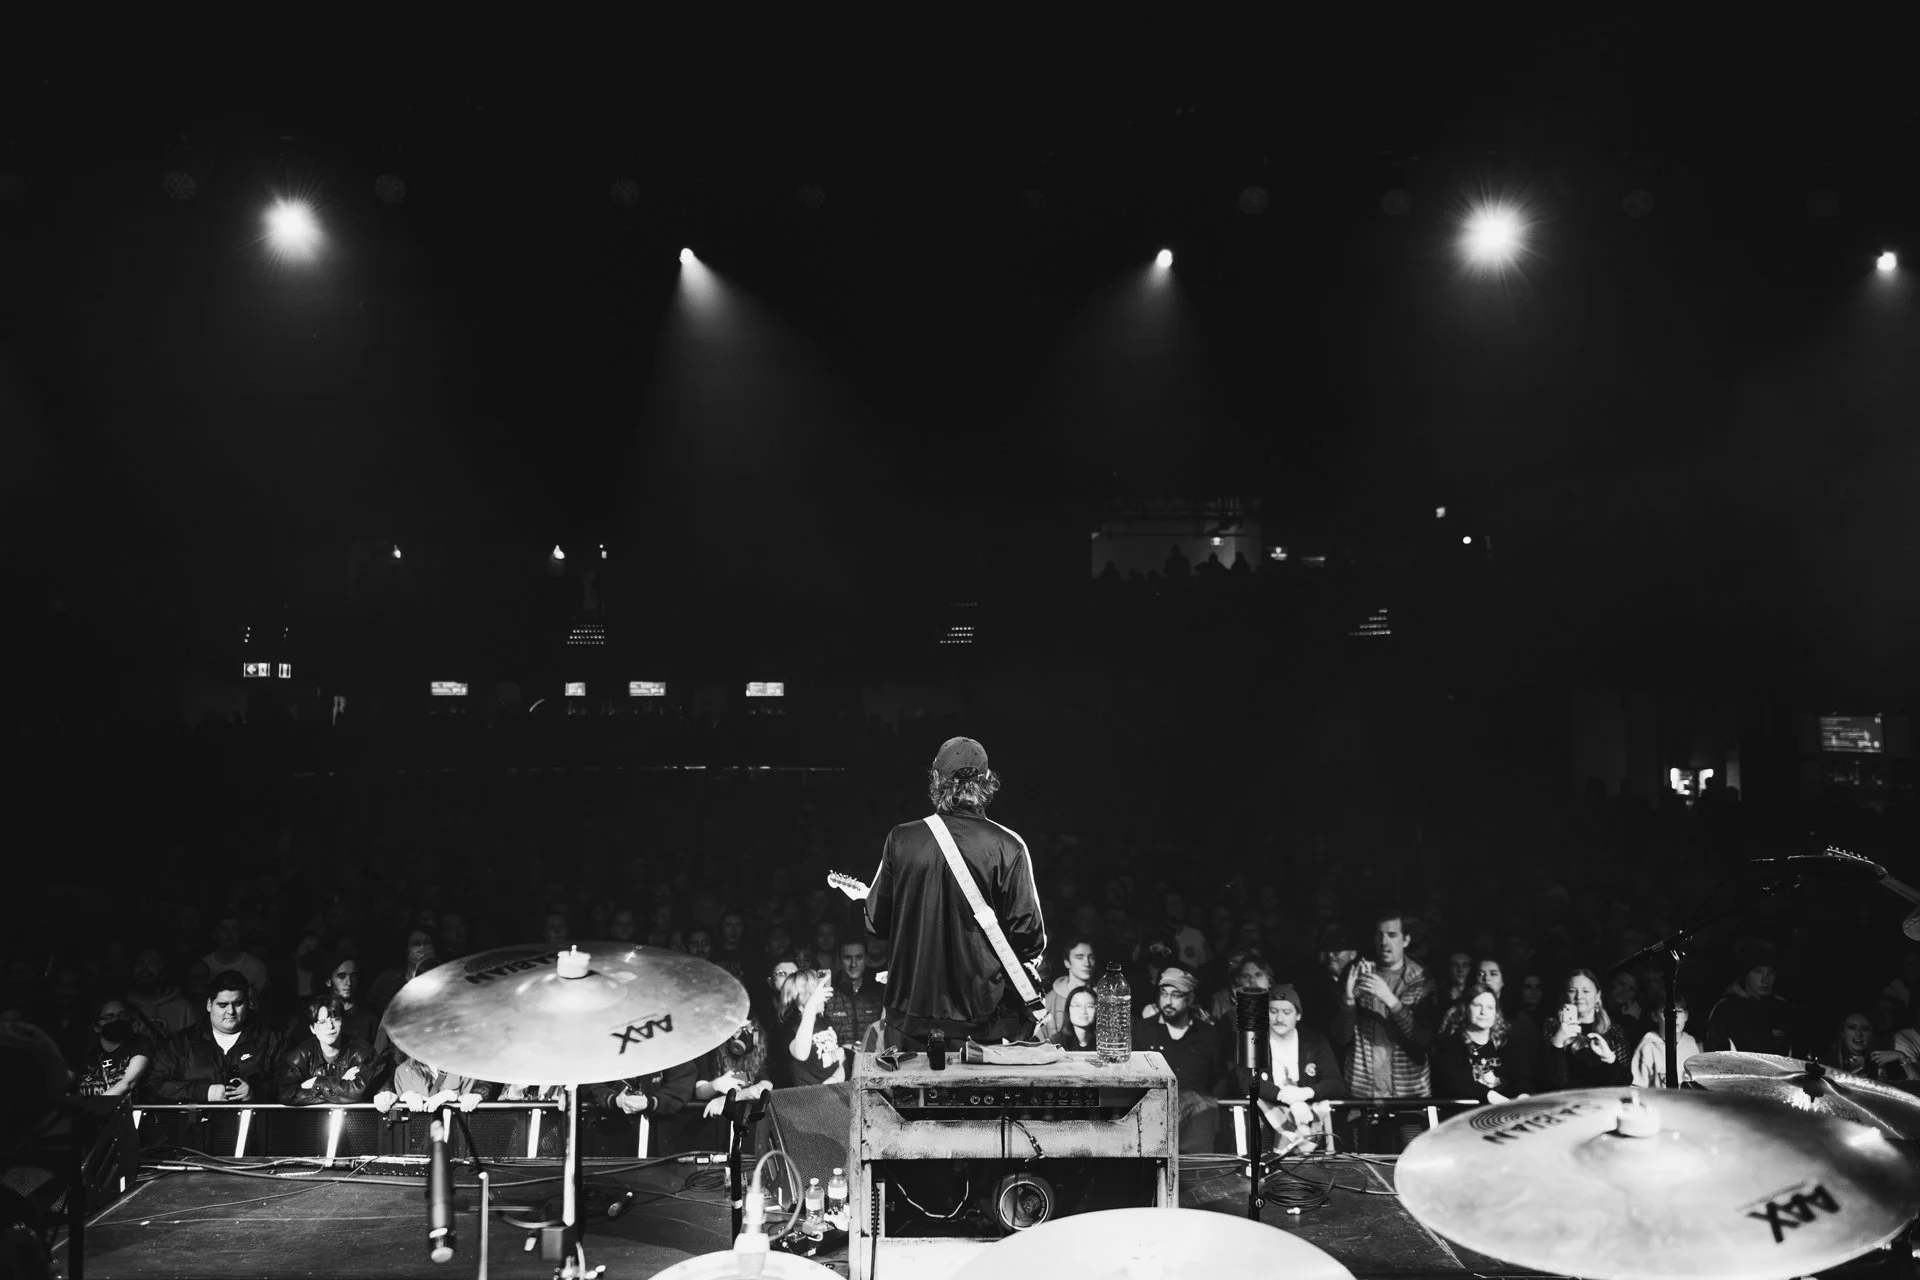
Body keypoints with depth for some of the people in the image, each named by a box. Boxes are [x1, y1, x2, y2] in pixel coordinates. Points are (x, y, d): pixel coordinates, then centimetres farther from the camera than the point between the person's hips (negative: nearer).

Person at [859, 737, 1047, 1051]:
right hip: (984, 1016, -2)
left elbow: (876, 923, 5)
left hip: (911, 1013, 2)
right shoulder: (1008, 846, -11)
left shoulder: (901, 840, -4)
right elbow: (1029, 936, -11)